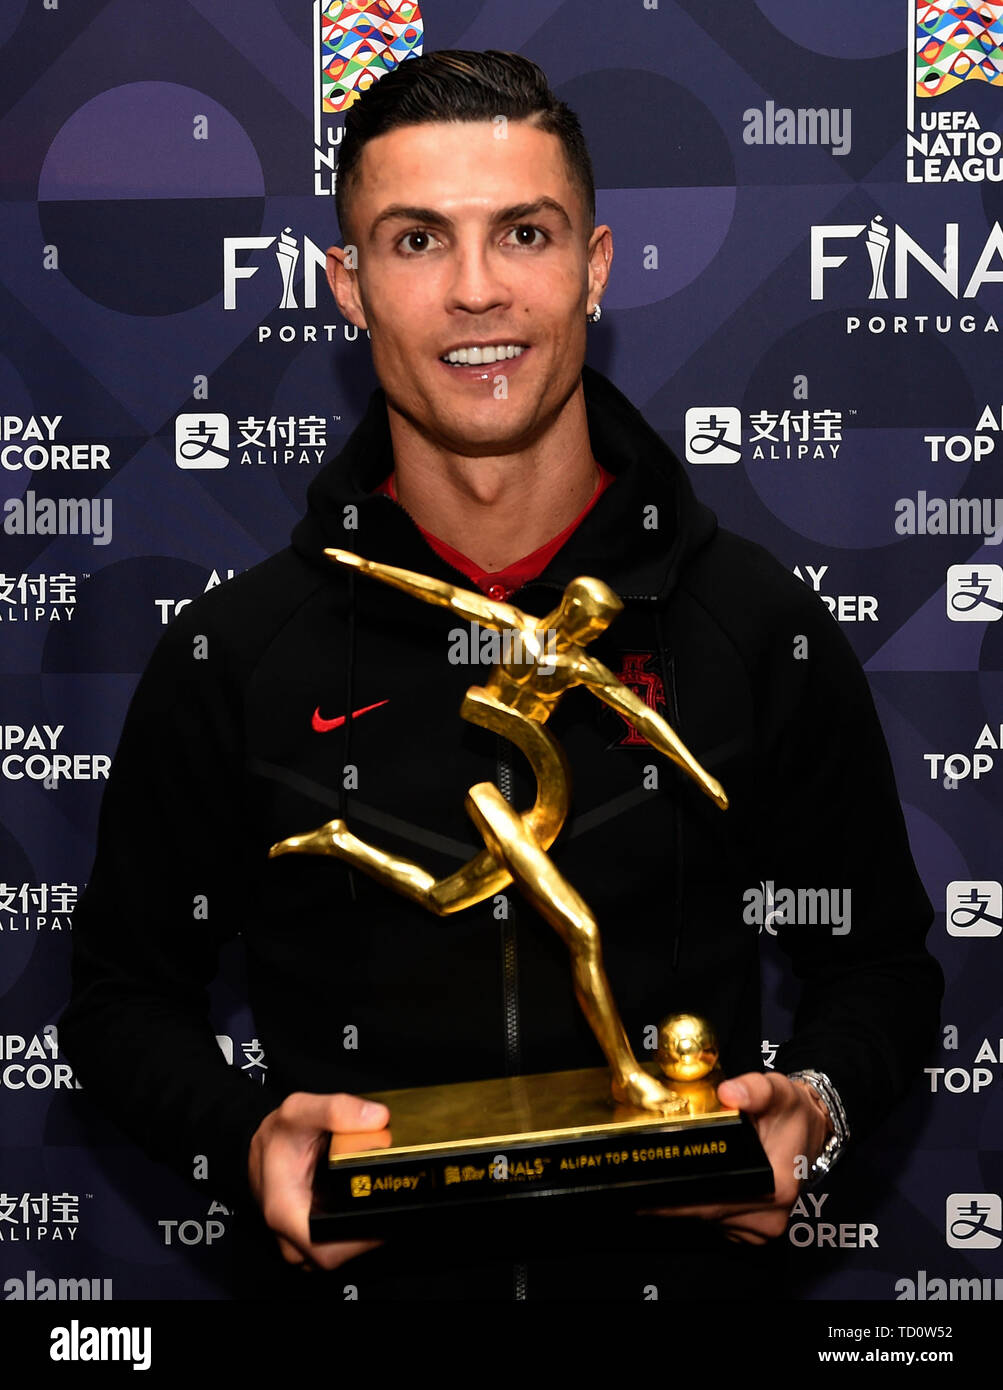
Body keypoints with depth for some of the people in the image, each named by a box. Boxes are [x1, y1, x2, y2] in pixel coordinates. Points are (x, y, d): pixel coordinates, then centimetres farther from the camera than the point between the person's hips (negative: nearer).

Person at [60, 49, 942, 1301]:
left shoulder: (764, 630, 4)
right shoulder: (232, 654, 3)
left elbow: (881, 962, 13)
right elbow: (124, 988, 10)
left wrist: (814, 1105, -7)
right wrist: (246, 1138, -8)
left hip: (681, 1264, 1)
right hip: (356, 1273, 0)